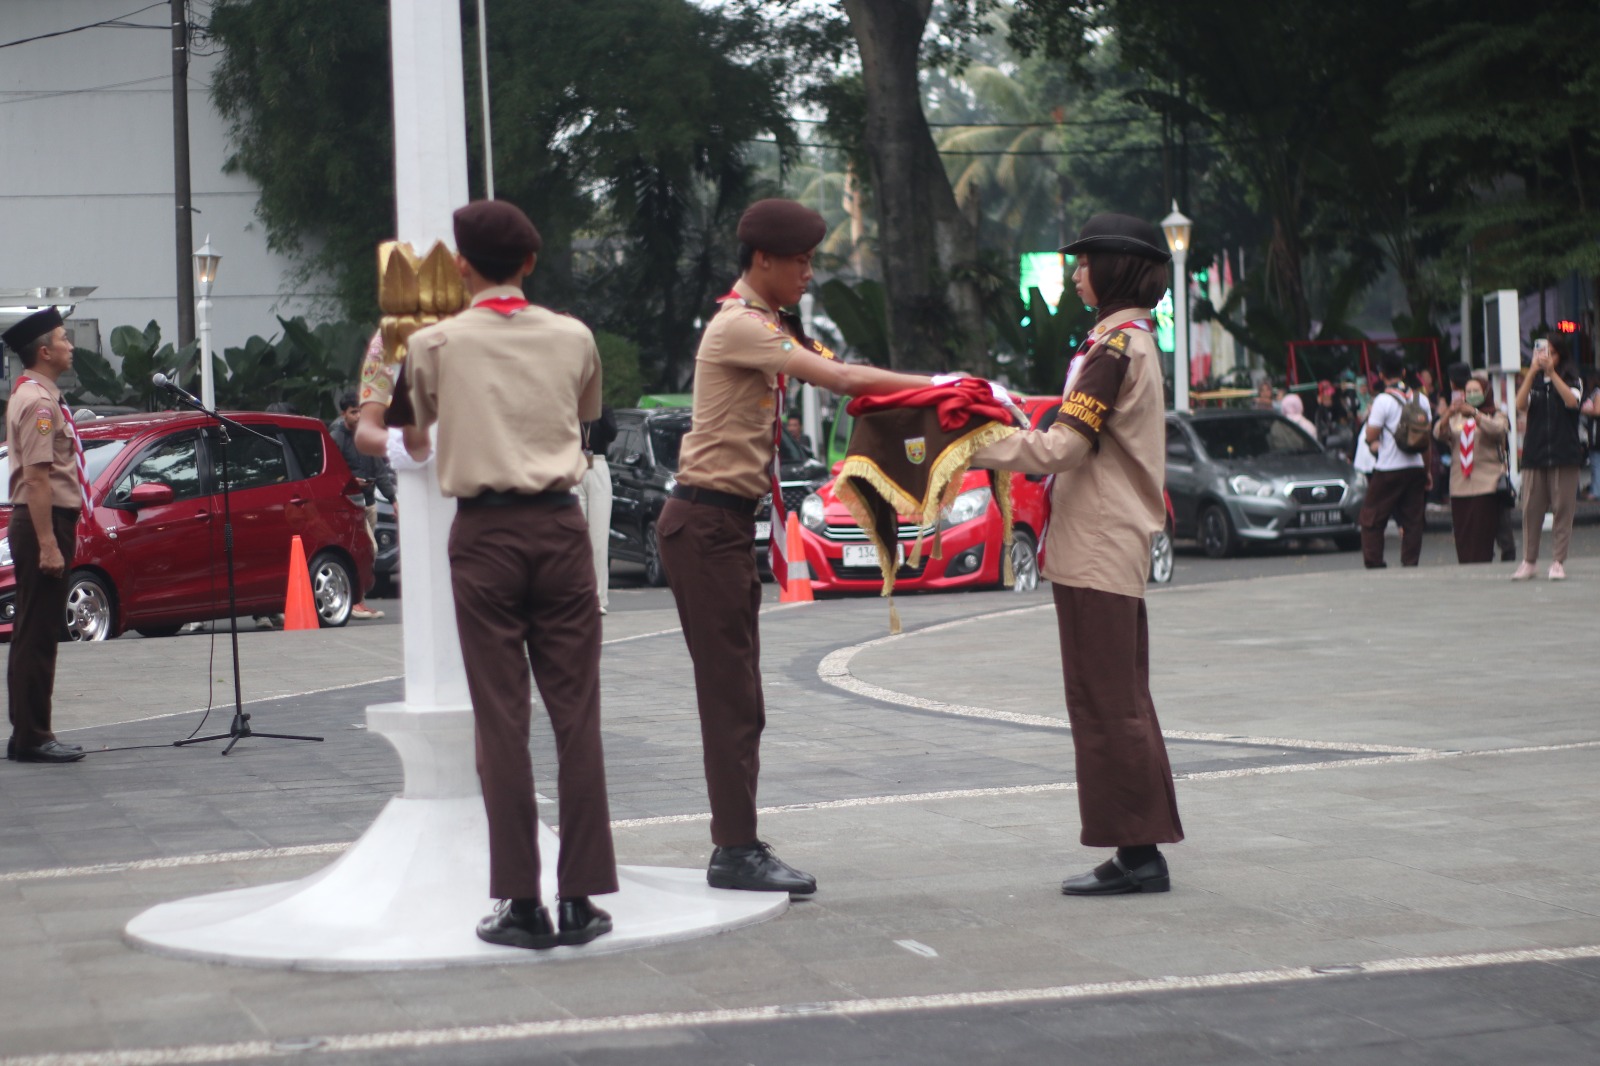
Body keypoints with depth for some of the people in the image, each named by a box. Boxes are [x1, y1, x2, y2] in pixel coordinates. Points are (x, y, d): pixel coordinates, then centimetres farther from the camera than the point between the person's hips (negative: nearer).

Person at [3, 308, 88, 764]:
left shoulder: (37, 396, 17)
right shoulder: (38, 402, -15)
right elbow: (37, 478, -22)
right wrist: (48, 544, -25)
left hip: (47, 523, 11)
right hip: (43, 523, -11)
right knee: (37, 635, -8)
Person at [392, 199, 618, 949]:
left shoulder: (435, 344, 2)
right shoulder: (573, 338, 8)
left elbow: (415, 436, 20)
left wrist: (416, 443, 43)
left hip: (483, 532, -2)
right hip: (560, 527, 2)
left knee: (502, 723, 0)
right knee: (576, 716, 3)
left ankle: (521, 902, -1)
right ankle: (580, 897, 2)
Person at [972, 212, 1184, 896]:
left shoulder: (1117, 346, -13)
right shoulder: (1134, 340, 18)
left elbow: (1063, 446, -18)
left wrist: (979, 449, -12)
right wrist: (1004, 441, 14)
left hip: (1099, 551, -10)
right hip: (1112, 549, 10)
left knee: (1106, 704, -7)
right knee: (1120, 704, 12)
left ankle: (1136, 854, -5)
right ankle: (1139, 855, 16)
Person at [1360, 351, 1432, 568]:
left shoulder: (1383, 400, -10)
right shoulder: (1421, 400, 7)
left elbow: (1371, 436, -12)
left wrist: (1369, 418, 7)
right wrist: (1427, 470, 19)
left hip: (1388, 469, -5)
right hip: (1415, 468, 5)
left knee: (1372, 518, 3)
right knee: (1413, 519, 7)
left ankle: (1374, 563, -2)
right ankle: (1410, 562, 4)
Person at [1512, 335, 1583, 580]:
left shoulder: (1569, 381, 6)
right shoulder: (1532, 381, 10)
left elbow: (1572, 401, -15)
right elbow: (1521, 405, -9)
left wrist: (1552, 372, -20)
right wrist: (1533, 371, -17)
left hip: (1564, 455, -1)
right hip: (1534, 454, 1)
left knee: (1563, 509, -2)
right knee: (1531, 509, 0)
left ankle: (1559, 562, 2)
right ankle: (1528, 560, 6)